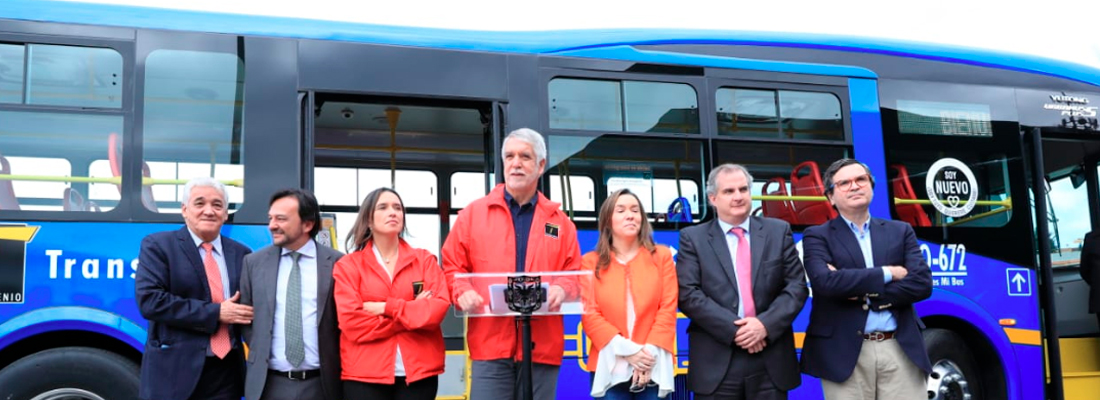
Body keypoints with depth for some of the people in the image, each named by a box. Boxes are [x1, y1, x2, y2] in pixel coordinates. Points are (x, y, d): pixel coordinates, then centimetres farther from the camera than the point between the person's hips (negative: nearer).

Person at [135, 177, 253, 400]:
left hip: (227, 370, 4)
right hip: (174, 370, -3)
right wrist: (215, 312, -16)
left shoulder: (241, 254, 10)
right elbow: (149, 300, -14)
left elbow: (251, 304, 16)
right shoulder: (157, 246, -2)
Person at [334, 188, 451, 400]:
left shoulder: (425, 259, 8)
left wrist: (386, 308, -11)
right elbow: (352, 324, -9)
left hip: (419, 372, 2)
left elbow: (439, 307, -7)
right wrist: (415, 312, -8)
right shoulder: (348, 265, 2)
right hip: (365, 376, -1)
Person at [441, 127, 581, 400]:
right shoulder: (472, 214, 8)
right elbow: (451, 267, 8)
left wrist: (563, 290, -10)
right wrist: (462, 292, -12)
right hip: (490, 346, -1)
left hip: (543, 347, 2)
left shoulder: (559, 221, 11)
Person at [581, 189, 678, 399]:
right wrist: (627, 350, -12)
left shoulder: (662, 256, 8)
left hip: (653, 367, 1)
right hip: (609, 367, -1)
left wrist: (650, 352, -11)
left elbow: (668, 309, 1)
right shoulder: (591, 262, 4)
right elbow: (589, 313, -3)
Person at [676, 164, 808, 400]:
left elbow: (797, 286, 3)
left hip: (771, 360, 2)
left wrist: (766, 324, -12)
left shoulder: (778, 231, 10)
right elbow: (688, 294, -6)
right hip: (716, 363, -1)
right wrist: (734, 329, -14)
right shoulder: (693, 238, 4)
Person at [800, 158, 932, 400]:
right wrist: (888, 273, -9)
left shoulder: (900, 231, 12)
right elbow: (826, 282, -16)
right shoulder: (817, 236, 2)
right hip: (845, 355, -3)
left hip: (902, 351, 3)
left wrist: (864, 292, -11)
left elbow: (922, 284, -1)